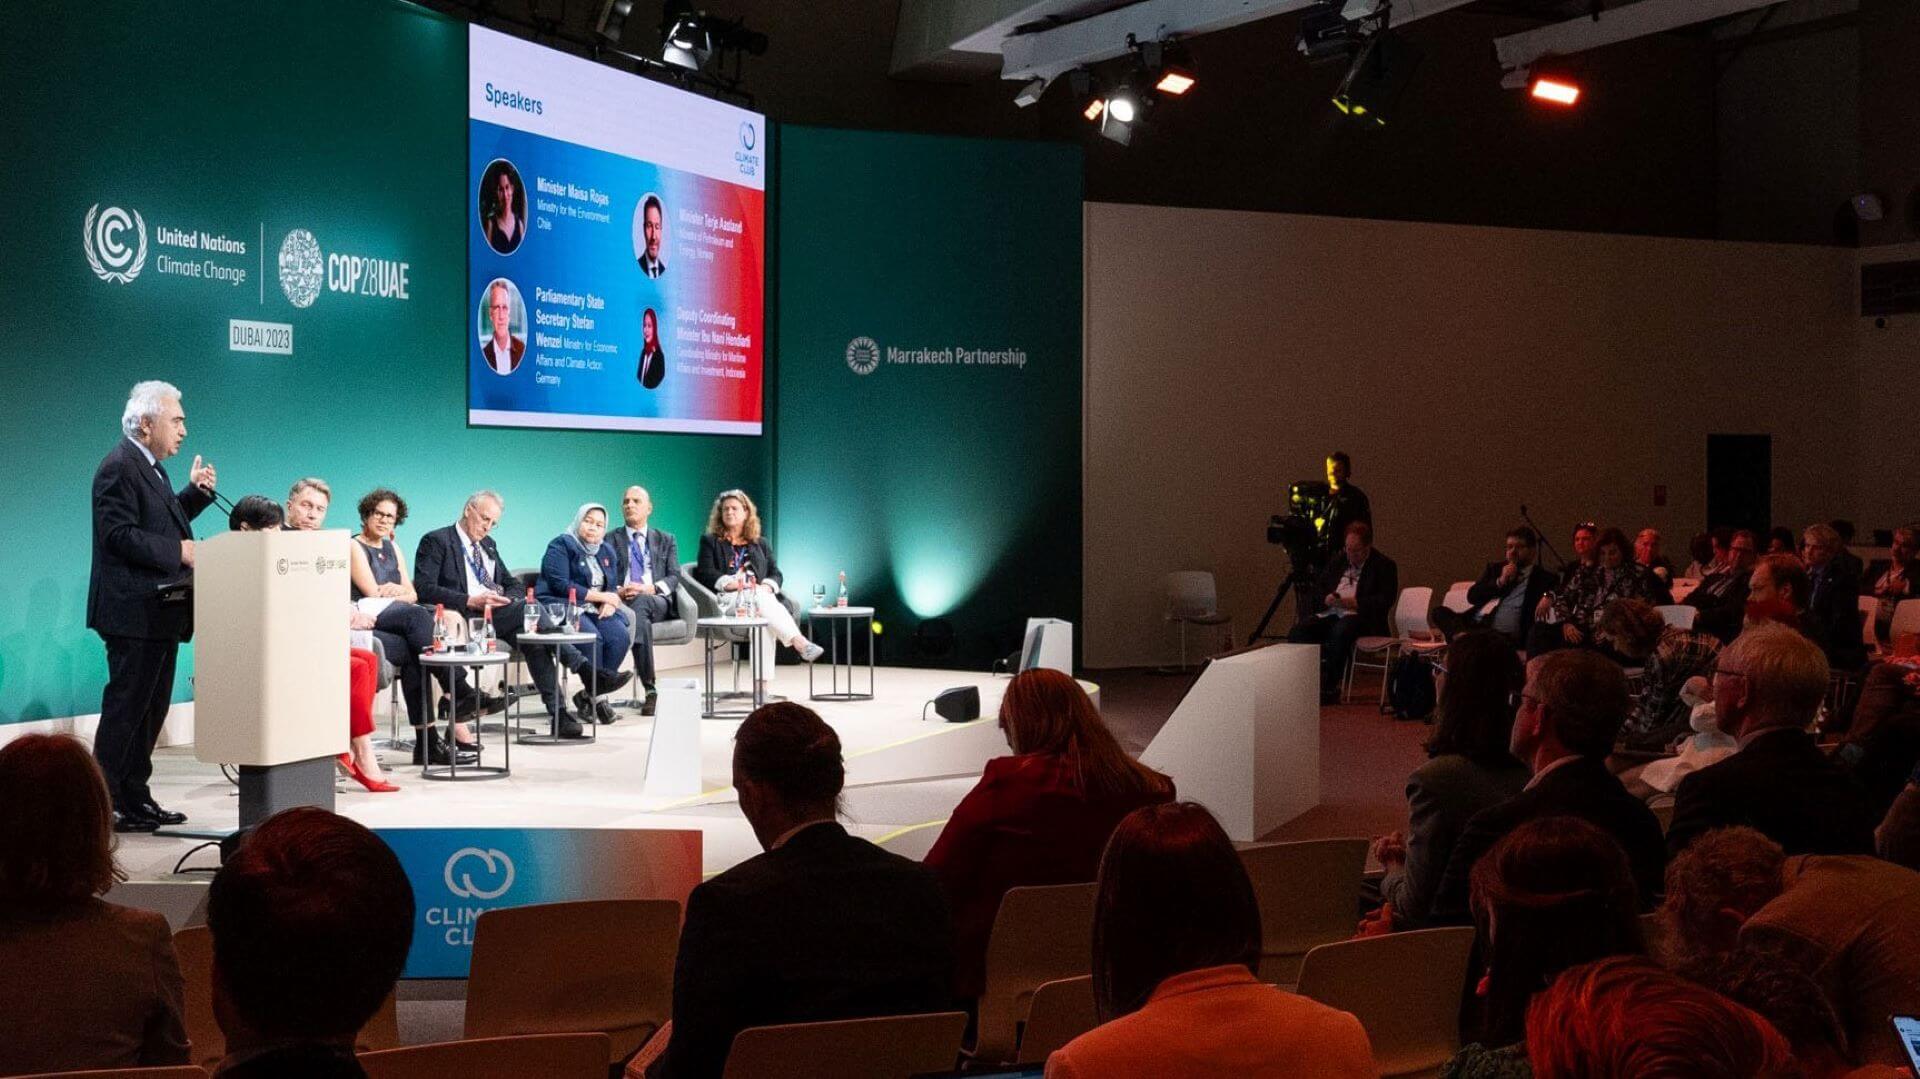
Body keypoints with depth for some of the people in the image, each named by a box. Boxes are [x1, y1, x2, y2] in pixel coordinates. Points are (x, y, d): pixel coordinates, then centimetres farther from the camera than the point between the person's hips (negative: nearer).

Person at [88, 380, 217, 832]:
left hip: (159, 612, 10)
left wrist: (196, 492, 10)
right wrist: (179, 551, -21)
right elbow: (119, 535, -22)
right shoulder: (119, 467, -14)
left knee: (150, 709, 14)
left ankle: (134, 798, 21)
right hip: (134, 613, -10)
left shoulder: (149, 468, 17)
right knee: (125, 707, -6)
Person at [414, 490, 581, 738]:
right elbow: (424, 589, -9)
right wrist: (471, 601, -20)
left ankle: (558, 712, -31)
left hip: (496, 613, 6)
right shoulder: (436, 541, 4)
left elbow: (513, 585, 26)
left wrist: (505, 600, 0)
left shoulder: (488, 544, 26)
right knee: (530, 610, -29)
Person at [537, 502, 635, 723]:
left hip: (596, 611, 6)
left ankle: (588, 695, -13)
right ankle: (593, 693, -17)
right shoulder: (561, 546, -3)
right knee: (592, 636, -33)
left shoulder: (606, 551, 20)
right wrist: (600, 596, -11)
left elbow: (613, 587, 18)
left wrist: (609, 603, -8)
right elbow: (560, 585, -14)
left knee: (620, 635, -22)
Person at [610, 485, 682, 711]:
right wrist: (618, 591, -16)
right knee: (638, 616, -38)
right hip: (622, 600, 0)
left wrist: (650, 588, -13)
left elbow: (674, 577, 8)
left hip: (658, 602, 0)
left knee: (639, 603, -37)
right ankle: (651, 689, -42)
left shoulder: (666, 540, 22)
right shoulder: (610, 540, 19)